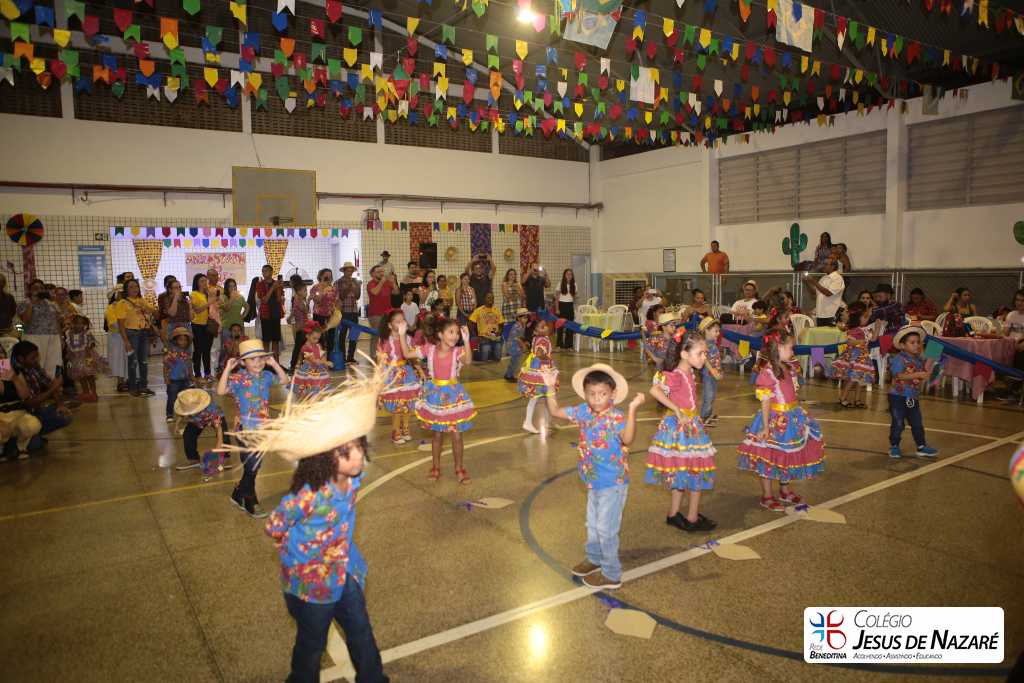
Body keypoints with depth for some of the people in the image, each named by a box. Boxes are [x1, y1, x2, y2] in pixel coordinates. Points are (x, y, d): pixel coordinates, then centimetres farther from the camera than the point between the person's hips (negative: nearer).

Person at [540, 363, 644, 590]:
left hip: (612, 483, -7)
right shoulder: (583, 412, -5)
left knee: (606, 528, 4)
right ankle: (594, 558, 48)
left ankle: (611, 575, 21)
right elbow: (555, 411, 3)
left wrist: (632, 411, -53)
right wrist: (551, 387, -8)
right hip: (593, 481, 8)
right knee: (592, 523, 25)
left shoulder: (616, 417, -25)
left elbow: (627, 439, -43)